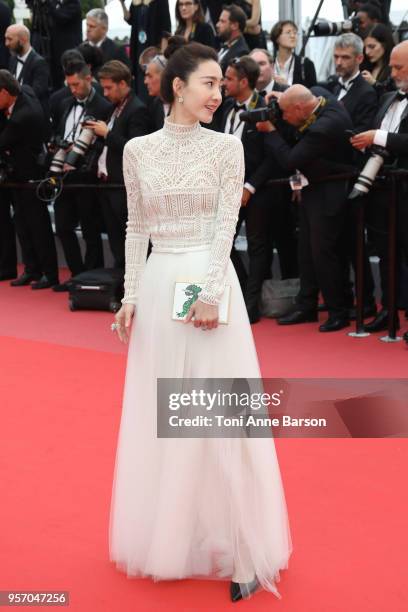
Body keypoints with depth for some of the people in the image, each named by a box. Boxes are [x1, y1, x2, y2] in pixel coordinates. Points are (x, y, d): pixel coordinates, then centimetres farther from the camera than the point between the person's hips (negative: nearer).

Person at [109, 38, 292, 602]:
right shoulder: (138, 151, 6)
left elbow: (226, 227, -7)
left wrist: (212, 295, -16)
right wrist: (130, 294, 3)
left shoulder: (227, 148, -1)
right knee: (158, 415, 9)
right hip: (158, 286, 3)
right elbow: (137, 229, 9)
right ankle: (165, 537, 23)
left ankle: (240, 550, 6)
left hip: (209, 283, -3)